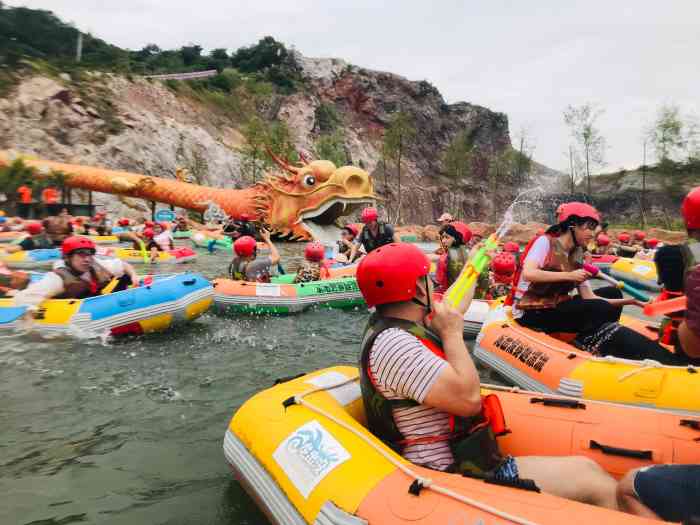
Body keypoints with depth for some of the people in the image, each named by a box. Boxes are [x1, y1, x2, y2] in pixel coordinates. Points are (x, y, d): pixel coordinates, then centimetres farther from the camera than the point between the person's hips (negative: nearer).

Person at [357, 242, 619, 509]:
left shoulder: (391, 325, 6)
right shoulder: (392, 342, -25)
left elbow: (449, 312, 26)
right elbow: (468, 398, -28)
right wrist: (452, 333, -16)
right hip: (455, 480, -10)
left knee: (588, 468, 10)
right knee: (595, 484, -6)